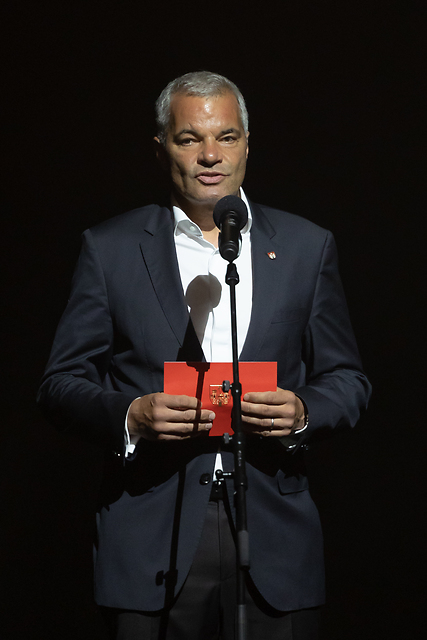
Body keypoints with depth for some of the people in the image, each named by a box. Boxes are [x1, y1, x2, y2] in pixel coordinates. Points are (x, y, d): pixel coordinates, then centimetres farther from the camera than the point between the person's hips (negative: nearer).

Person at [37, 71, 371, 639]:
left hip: (274, 537, 2)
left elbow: (347, 379, 11)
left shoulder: (306, 246, 9)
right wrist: (129, 416, -16)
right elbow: (62, 385, 4)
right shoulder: (111, 248, 5)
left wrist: (302, 411, -10)